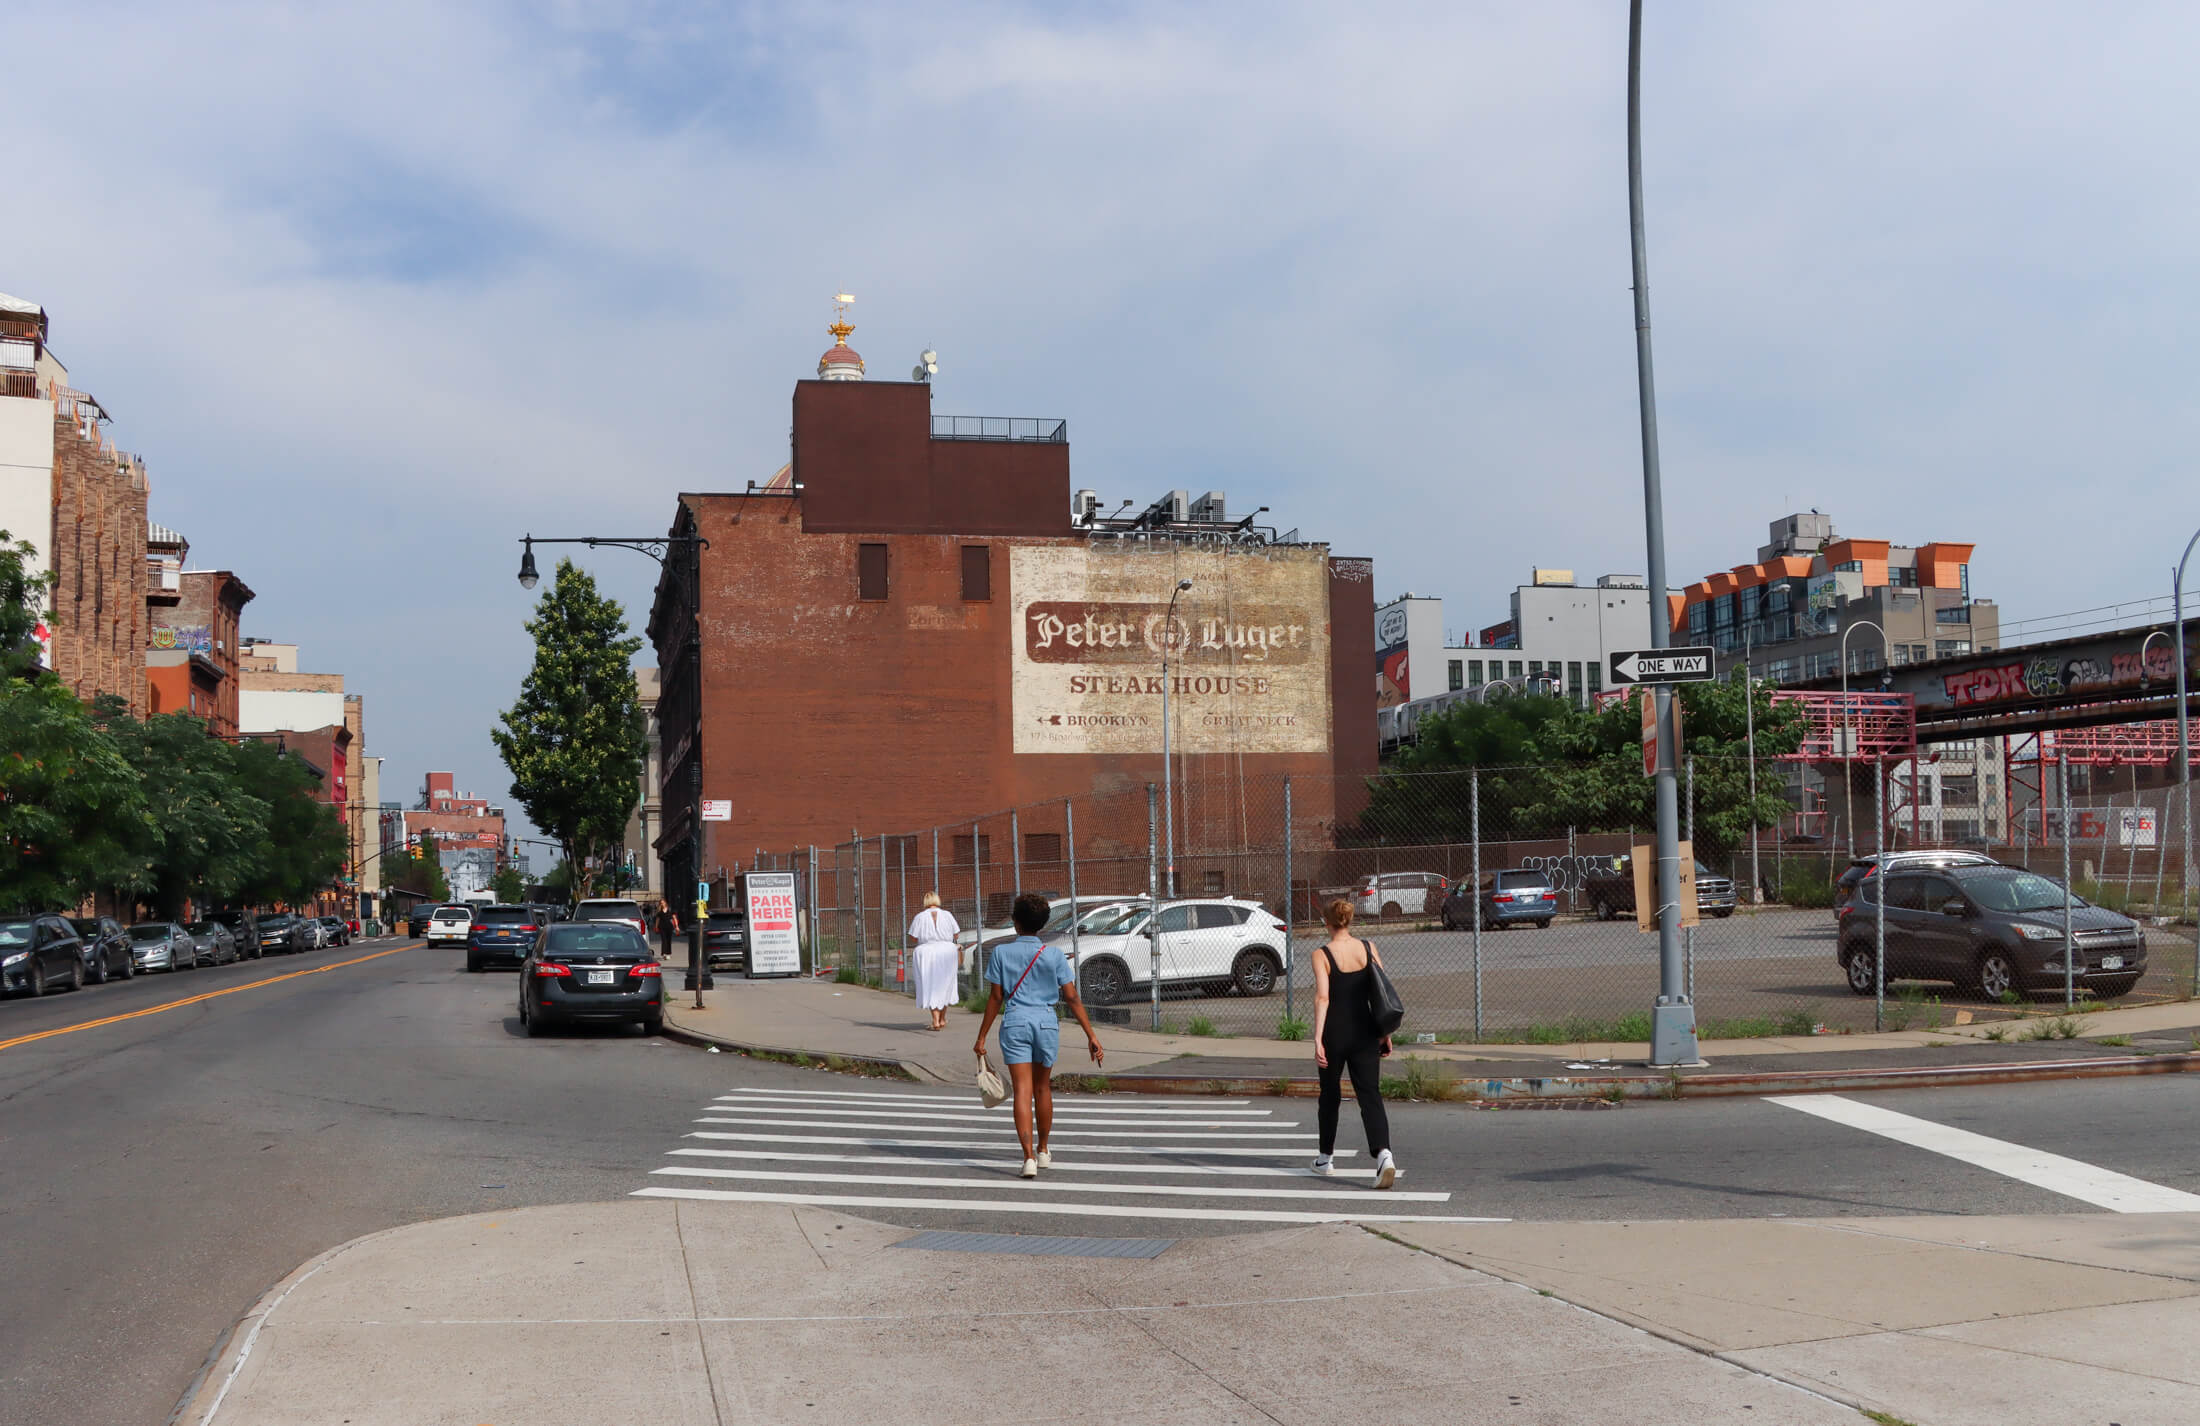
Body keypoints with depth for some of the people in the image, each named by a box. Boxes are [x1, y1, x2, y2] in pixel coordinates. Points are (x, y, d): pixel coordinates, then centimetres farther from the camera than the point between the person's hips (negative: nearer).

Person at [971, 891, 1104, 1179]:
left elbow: (996, 998, -1)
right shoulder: (1054, 955, 1)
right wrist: (1091, 1035, 0)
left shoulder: (1001, 952, -1)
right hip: (1046, 1022, 2)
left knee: (1022, 1091, -4)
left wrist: (982, 1037, 6)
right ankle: (1043, 1152, 32)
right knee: (1042, 1089, 18)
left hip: (1014, 1023, -2)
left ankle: (1029, 1157, -15)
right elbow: (1072, 997, -2)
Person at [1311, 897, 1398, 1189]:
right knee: (1370, 1095, -1)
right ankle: (1384, 1154, -23)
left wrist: (1317, 1039, -20)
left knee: (1330, 1095, 17)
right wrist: (1386, 1032, 11)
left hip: (1335, 1033, -2)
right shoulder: (1369, 948, 2)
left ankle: (1326, 1158, 30)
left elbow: (1322, 997, -18)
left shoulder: (1322, 955, -9)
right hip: (1365, 1033, 2)